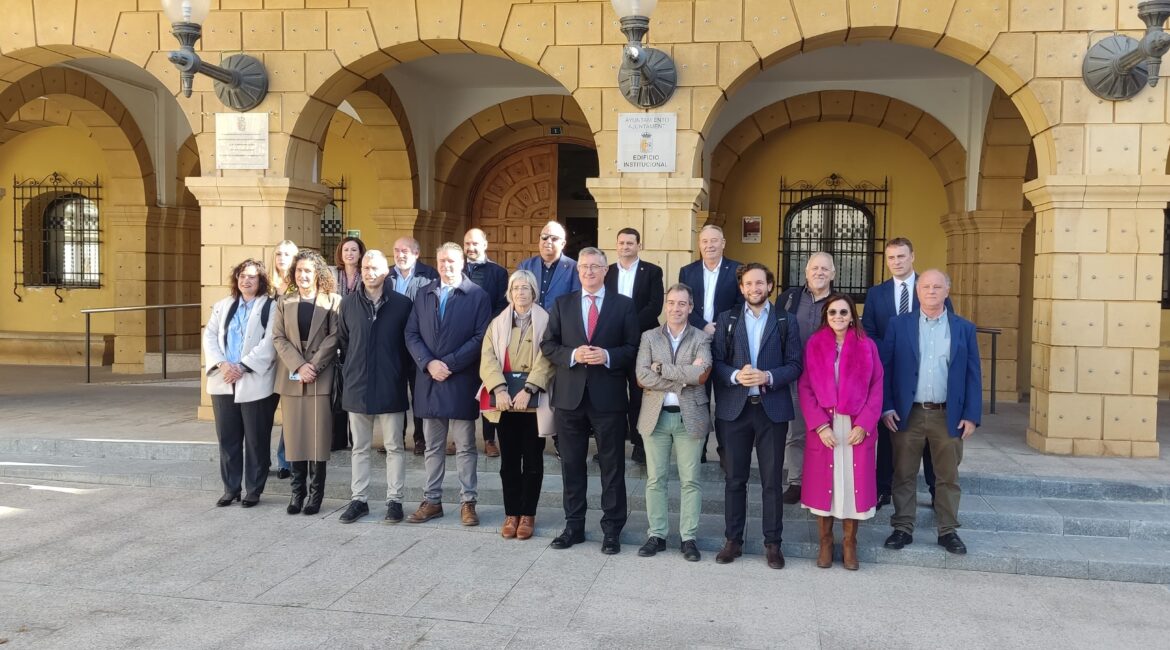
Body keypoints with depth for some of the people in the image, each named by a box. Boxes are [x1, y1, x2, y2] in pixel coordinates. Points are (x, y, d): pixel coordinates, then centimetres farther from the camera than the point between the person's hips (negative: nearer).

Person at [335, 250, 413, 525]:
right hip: (357, 386, 3)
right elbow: (343, 341, 13)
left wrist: (399, 371, 5)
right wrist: (353, 368, 12)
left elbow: (408, 342, 4)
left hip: (391, 386, -2)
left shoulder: (402, 303, -4)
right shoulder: (349, 303, 3)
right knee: (359, 448, 11)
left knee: (394, 447, 5)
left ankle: (394, 500, 14)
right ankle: (358, 499, 20)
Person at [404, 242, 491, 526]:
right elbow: (411, 334, 7)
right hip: (429, 380, 4)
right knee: (433, 447, 11)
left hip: (461, 381, -4)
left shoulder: (477, 295, -2)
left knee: (465, 446, 3)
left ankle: (468, 502, 11)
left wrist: (449, 363, -13)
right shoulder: (424, 295, 11)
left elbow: (480, 337, -8)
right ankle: (431, 501, 19)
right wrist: (428, 363, -9)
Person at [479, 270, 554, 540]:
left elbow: (546, 360, -9)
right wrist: (499, 389, -15)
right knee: (509, 459, 6)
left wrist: (528, 390, -19)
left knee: (532, 459, 4)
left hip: (534, 401, -2)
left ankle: (528, 514, 13)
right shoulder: (497, 323, 11)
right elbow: (488, 359, 0)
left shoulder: (546, 322, 1)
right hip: (506, 401, 3)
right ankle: (511, 513, 16)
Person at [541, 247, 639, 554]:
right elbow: (548, 345, 5)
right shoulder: (562, 304, 9)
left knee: (612, 466, 5)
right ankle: (574, 526, 22)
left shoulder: (624, 305, 3)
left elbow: (633, 348, 0)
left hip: (608, 397, -2)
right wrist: (572, 354, -13)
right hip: (570, 395, 2)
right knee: (572, 465, 10)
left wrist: (607, 356, -17)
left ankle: (611, 529, 15)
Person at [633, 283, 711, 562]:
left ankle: (688, 537, 13)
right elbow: (642, 377, -8)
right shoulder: (649, 337, 6)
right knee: (655, 479, 7)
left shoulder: (701, 338, 2)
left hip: (690, 417, -1)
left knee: (690, 481, 4)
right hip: (656, 416, 1)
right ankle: (657, 535, 18)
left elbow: (701, 374, -16)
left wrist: (662, 367, -12)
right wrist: (684, 377, -13)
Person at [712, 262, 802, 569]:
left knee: (772, 480, 4)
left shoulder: (786, 322, 5)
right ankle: (733, 539, 18)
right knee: (735, 478, 8)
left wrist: (769, 377, -17)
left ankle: (772, 542, 15)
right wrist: (735, 375, -18)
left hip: (772, 409, -1)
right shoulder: (726, 319, 8)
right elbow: (716, 362, 1)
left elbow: (795, 365, 0)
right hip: (734, 408, 1)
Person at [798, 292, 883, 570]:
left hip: (857, 427, 0)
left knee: (854, 484, 4)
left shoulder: (867, 346, 3)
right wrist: (820, 425, -11)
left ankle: (850, 543, 18)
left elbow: (876, 389, 1)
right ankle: (825, 542, 18)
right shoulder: (814, 345, 2)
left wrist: (864, 425, -10)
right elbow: (805, 388, -2)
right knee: (823, 483, 5)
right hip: (823, 427, 0)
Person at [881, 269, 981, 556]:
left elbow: (973, 374, 3)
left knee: (948, 477, 10)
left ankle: (948, 531, 22)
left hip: (949, 416, 1)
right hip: (907, 414, -1)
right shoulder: (899, 325, 1)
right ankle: (903, 528, 18)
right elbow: (885, 368, 1)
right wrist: (886, 408, -6)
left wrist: (971, 415, -4)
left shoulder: (964, 328, 4)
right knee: (904, 475, 7)